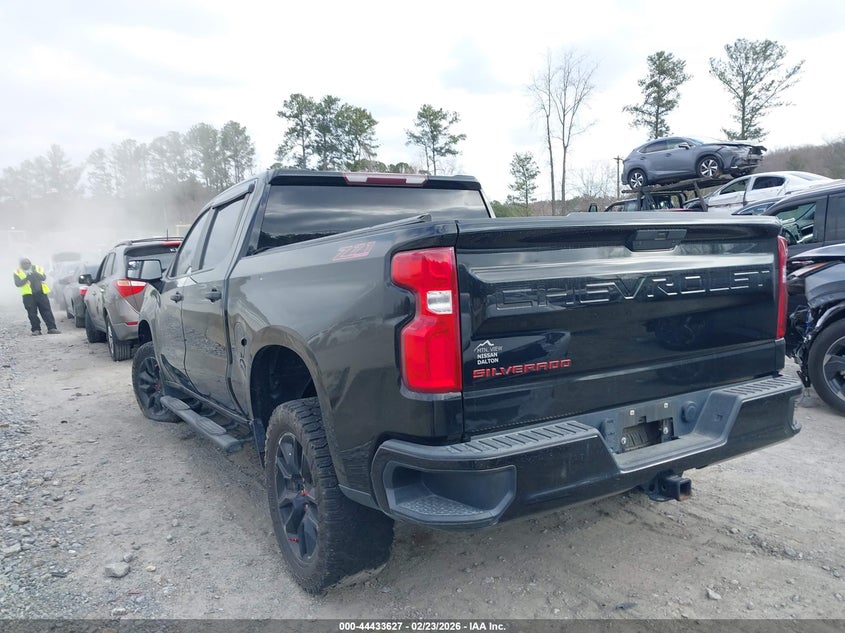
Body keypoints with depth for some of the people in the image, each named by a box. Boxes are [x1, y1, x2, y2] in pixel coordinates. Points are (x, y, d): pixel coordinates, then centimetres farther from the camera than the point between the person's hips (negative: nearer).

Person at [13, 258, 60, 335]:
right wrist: (26, 278, -20)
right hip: (28, 295, 0)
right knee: (32, 313, 0)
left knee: (46, 311, -2)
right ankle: (36, 329, 6)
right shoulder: (18, 272, 6)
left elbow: (44, 278, -5)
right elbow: (18, 284, -7)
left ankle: (51, 328, -2)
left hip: (41, 293, 0)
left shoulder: (38, 268, 10)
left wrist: (35, 274, -21)